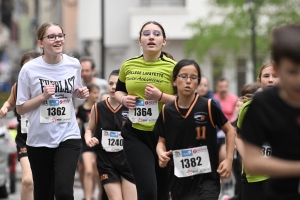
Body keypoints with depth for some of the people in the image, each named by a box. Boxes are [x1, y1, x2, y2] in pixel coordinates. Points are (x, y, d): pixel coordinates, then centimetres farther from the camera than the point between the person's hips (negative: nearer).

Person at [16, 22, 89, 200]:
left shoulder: (74, 65, 0)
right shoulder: (30, 69, -10)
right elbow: (20, 109, -5)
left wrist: (81, 93, -1)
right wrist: (43, 96, -19)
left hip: (68, 136, 1)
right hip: (39, 139, -1)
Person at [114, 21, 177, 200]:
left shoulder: (172, 67, -6)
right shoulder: (128, 66, 4)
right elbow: (119, 90, 21)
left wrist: (161, 96, -21)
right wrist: (123, 99, -2)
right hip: (136, 135, 1)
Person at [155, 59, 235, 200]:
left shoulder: (208, 106, -8)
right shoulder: (167, 111, 0)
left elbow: (229, 130, 5)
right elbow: (162, 141, 11)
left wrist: (229, 159, -3)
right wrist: (161, 153, -11)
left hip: (206, 177, -3)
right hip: (179, 180, 3)